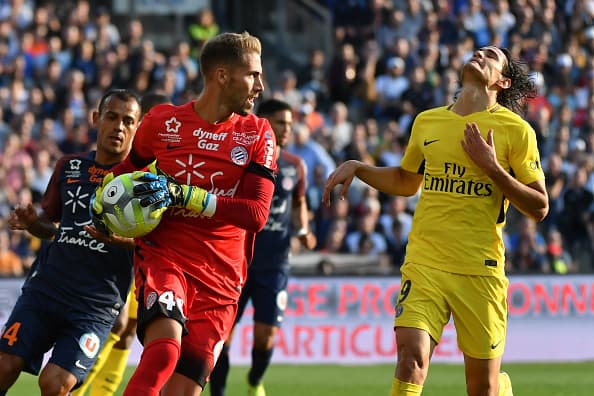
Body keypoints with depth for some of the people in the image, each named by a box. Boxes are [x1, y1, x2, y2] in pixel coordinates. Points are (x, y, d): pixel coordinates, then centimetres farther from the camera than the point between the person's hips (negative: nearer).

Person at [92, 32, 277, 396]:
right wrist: (105, 198, 4)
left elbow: (257, 214, -8)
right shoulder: (163, 121, 4)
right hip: (163, 255, -2)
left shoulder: (257, 134, 4)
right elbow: (128, 168, 25)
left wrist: (183, 195, -18)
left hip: (220, 277, 2)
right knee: (165, 349, -31)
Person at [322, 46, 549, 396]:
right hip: (424, 264, 2)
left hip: (481, 271, -2)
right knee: (411, 355, -22)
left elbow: (539, 208, -1)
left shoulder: (516, 130, 1)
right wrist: (356, 168, 15)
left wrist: (492, 168, -11)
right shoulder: (426, 122, 13)